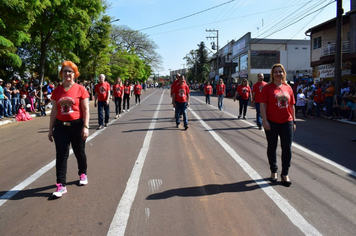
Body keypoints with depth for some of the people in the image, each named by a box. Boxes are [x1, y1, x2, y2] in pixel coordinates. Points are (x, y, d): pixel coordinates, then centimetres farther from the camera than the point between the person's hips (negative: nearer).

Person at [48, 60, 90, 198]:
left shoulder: (80, 89, -5)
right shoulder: (57, 91, 5)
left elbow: (86, 109, -6)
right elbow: (54, 111, 9)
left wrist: (85, 127, -13)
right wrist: (51, 129, 9)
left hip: (76, 125, -2)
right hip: (60, 126, 3)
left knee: (79, 152, 14)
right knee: (61, 155, -1)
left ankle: (83, 174, 39)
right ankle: (61, 185, 5)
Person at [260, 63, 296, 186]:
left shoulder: (288, 88, 8)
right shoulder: (267, 88, -4)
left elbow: (292, 105, 13)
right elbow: (263, 105, -8)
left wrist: (294, 120, 11)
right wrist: (264, 120, -15)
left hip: (287, 122, 3)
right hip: (272, 123, -3)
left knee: (287, 148, 5)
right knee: (272, 147, 9)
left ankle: (285, 174, 19)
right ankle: (273, 171, 27)